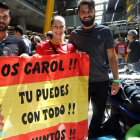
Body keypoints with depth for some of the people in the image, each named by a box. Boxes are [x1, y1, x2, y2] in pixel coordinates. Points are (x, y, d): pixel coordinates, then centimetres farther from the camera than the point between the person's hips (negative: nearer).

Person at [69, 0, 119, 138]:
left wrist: (116, 80, -3)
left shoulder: (105, 31, -2)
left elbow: (112, 57, 0)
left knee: (98, 115, 15)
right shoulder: (74, 34, 1)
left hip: (101, 81, 0)